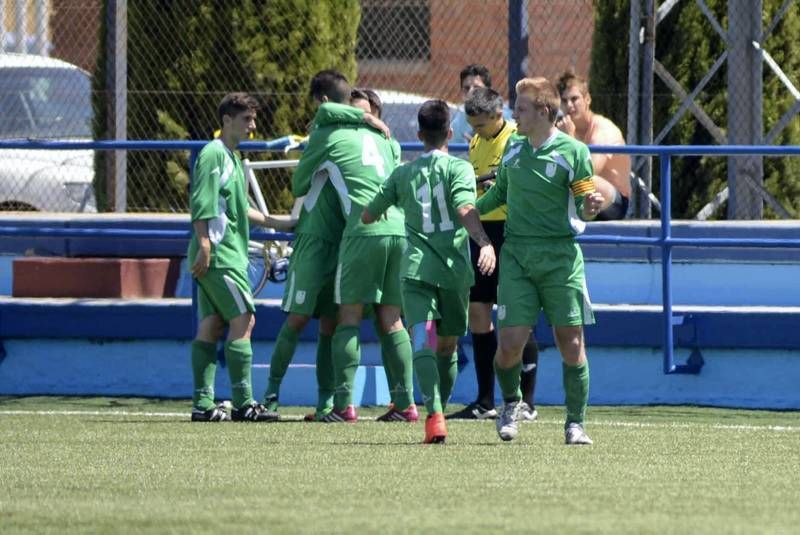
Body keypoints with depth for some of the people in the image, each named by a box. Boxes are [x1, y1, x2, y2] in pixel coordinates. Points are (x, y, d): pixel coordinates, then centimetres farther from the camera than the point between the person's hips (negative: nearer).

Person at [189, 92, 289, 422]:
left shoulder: (232, 158, 21)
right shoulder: (214, 154, -10)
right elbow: (201, 203, -19)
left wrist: (276, 223, 31)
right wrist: (205, 246, -24)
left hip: (226, 255, 10)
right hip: (220, 255, -10)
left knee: (211, 324, 7)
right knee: (243, 320, -11)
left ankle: (203, 404, 6)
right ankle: (243, 403, -12)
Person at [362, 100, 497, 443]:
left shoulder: (403, 174, 12)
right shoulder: (459, 168, 3)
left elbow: (367, 216, 20)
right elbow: (466, 210, -15)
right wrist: (485, 243, -24)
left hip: (417, 269, 0)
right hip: (455, 269, 0)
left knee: (422, 343, -13)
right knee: (447, 346, 18)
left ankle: (434, 416, -32)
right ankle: (439, 411, 28)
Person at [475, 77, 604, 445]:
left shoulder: (573, 152, -4)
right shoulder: (513, 149, 10)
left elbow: (585, 210, -4)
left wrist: (592, 205, -25)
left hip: (561, 255, -3)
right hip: (516, 253, 3)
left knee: (571, 343, -4)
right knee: (511, 342, -7)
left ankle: (575, 424, 9)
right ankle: (510, 403, 21)